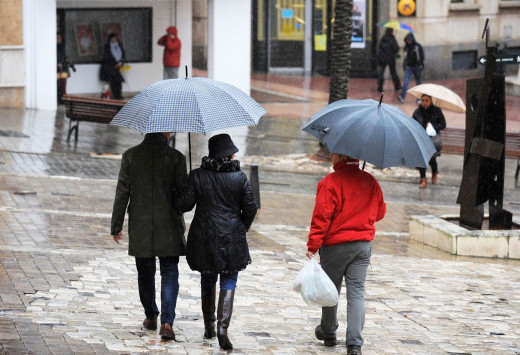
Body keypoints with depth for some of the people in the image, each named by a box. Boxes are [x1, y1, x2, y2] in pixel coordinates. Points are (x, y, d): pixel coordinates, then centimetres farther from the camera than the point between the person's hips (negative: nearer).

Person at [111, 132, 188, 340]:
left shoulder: (130, 156, -3)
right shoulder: (176, 157, -7)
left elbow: (122, 193, -2)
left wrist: (116, 226, 5)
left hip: (139, 226, 2)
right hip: (168, 226, -2)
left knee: (145, 273, 17)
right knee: (169, 272, 2)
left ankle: (151, 317, 30)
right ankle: (167, 322, -12)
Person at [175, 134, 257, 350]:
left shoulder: (197, 176, -5)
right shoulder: (239, 177, -5)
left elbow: (183, 204, -6)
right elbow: (250, 208, -2)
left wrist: (178, 199, 17)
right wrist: (242, 229, 15)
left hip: (204, 239, 1)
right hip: (232, 239, -1)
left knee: (207, 281, 19)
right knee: (228, 284, 3)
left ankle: (208, 326, 24)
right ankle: (222, 327, -14)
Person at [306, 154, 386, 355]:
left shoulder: (330, 182, -14)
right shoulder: (370, 181, 4)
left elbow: (322, 216, -18)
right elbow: (380, 212, 15)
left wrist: (313, 245, -14)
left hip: (336, 244, -4)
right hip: (363, 244, 4)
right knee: (357, 292, 2)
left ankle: (328, 333, 31)